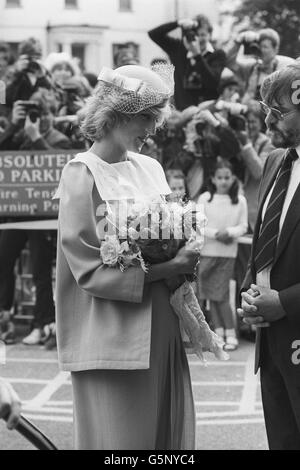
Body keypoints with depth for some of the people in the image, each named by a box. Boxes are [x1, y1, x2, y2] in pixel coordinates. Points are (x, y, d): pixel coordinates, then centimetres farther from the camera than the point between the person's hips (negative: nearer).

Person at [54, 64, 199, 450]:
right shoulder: (82, 175, -10)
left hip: (161, 329, 6)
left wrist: (184, 257, -4)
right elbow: (91, 270, -15)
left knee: (169, 432, 11)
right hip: (113, 336, -6)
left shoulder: (150, 168, 9)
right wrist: (170, 268, -19)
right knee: (121, 435, 2)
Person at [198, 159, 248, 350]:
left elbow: (243, 226, 2)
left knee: (221, 294, -6)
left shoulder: (240, 200, -1)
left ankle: (231, 334, 3)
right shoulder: (204, 198, -1)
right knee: (211, 294, 4)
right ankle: (219, 331, 15)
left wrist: (230, 232, -17)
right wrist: (215, 233, -14)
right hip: (207, 250, 2)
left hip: (228, 251, -2)